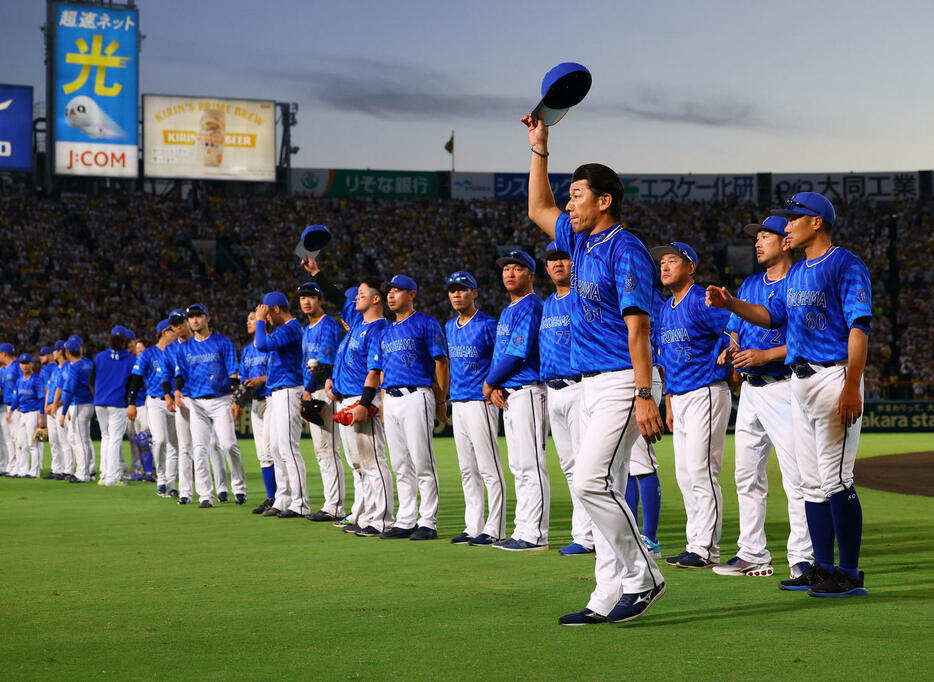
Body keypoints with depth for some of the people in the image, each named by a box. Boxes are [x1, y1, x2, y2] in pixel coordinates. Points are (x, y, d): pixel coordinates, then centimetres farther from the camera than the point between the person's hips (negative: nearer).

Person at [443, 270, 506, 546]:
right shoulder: (449, 327, 15)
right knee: (468, 471, 11)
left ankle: (494, 530, -7)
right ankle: (473, 527, 16)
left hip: (480, 401, -8)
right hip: (457, 403, 8)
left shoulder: (487, 324, -9)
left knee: (489, 469, -8)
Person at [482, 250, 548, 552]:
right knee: (519, 467, 12)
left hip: (527, 391, -10)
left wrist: (489, 383, -7)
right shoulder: (507, 310, 21)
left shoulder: (530, 306, -10)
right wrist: (495, 387, 1)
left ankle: (535, 535, -10)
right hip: (508, 395, 10)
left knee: (531, 465, -10)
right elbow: (500, 354, 20)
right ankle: (523, 531, 16)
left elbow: (517, 354, -17)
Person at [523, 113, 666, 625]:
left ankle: (643, 578, -7)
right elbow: (538, 210, 32)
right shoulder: (582, 241, 15)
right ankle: (610, 597, 8)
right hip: (591, 384, 9)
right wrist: (539, 149, 25)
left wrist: (645, 397, -25)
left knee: (591, 480, -17)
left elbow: (637, 327, -19)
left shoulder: (625, 249, -12)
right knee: (603, 490, 6)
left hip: (621, 382, -9)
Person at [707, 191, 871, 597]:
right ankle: (823, 568, 17)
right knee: (811, 482, 10)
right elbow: (772, 316, 23)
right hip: (799, 381, 9)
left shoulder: (845, 265, -9)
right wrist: (730, 304, 7)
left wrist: (852, 388, -22)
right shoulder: (796, 273, 18)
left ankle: (850, 575, -6)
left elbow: (859, 328, -15)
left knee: (836, 479, -10)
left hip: (834, 378, -9)